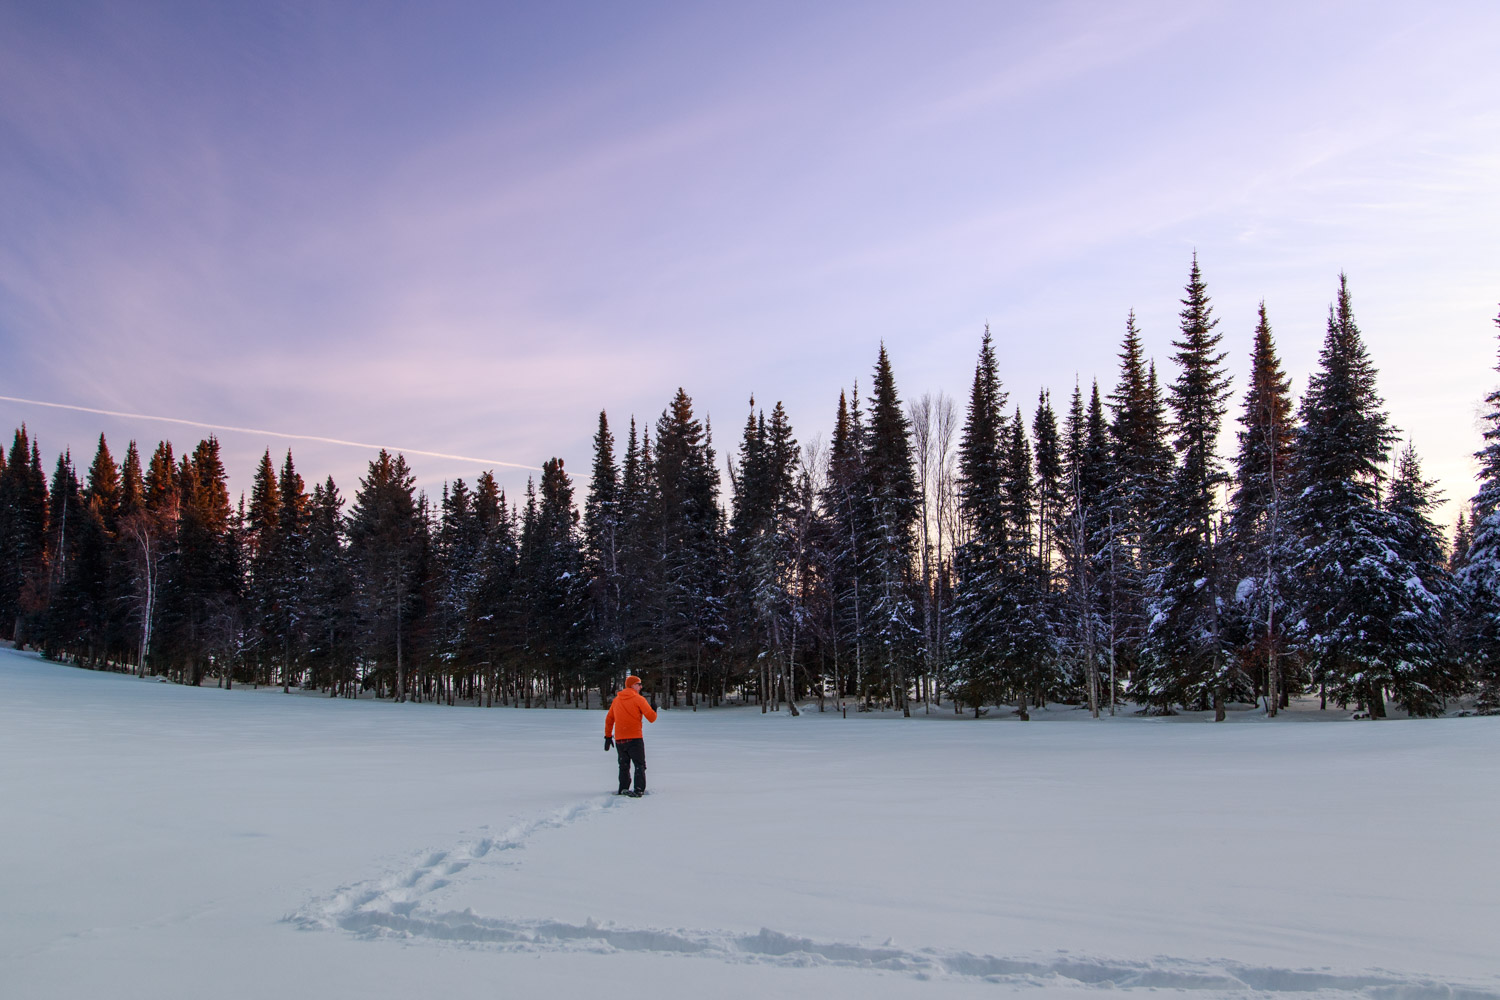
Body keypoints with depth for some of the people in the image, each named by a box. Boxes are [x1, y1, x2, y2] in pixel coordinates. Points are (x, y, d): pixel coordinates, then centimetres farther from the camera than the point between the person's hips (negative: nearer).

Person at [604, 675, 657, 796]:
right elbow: (651, 718, -7)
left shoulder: (616, 700, 12)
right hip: (634, 738, -5)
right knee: (640, 765, 2)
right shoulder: (638, 699, -6)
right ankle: (639, 790, -8)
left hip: (619, 739, 5)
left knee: (624, 765, 17)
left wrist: (608, 736, 21)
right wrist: (654, 711, 15)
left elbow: (609, 719, 16)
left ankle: (623, 789, 11)